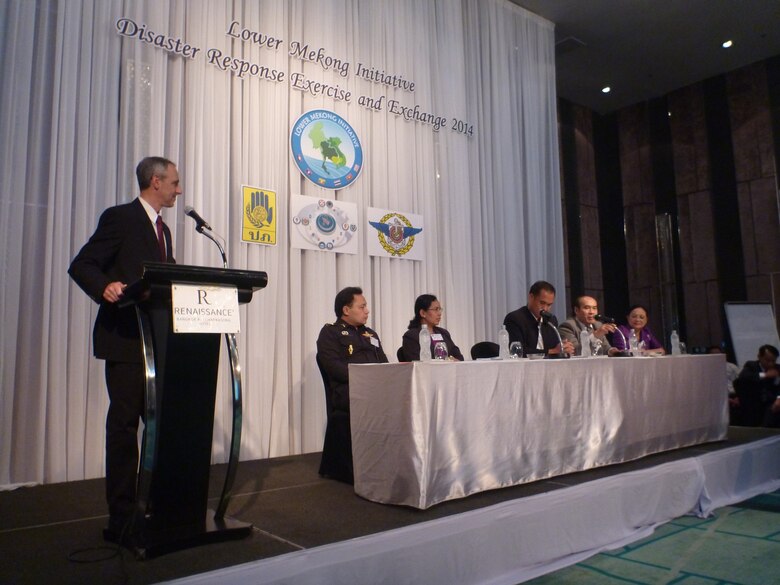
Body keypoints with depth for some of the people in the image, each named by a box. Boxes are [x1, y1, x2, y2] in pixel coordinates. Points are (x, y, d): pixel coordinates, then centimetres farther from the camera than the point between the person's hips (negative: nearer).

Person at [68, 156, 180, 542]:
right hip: (126, 339, -8)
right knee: (124, 424, -2)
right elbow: (81, 265, -11)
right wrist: (105, 287, -30)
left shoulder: (162, 228, 19)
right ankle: (121, 517, 8)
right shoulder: (119, 217, -6)